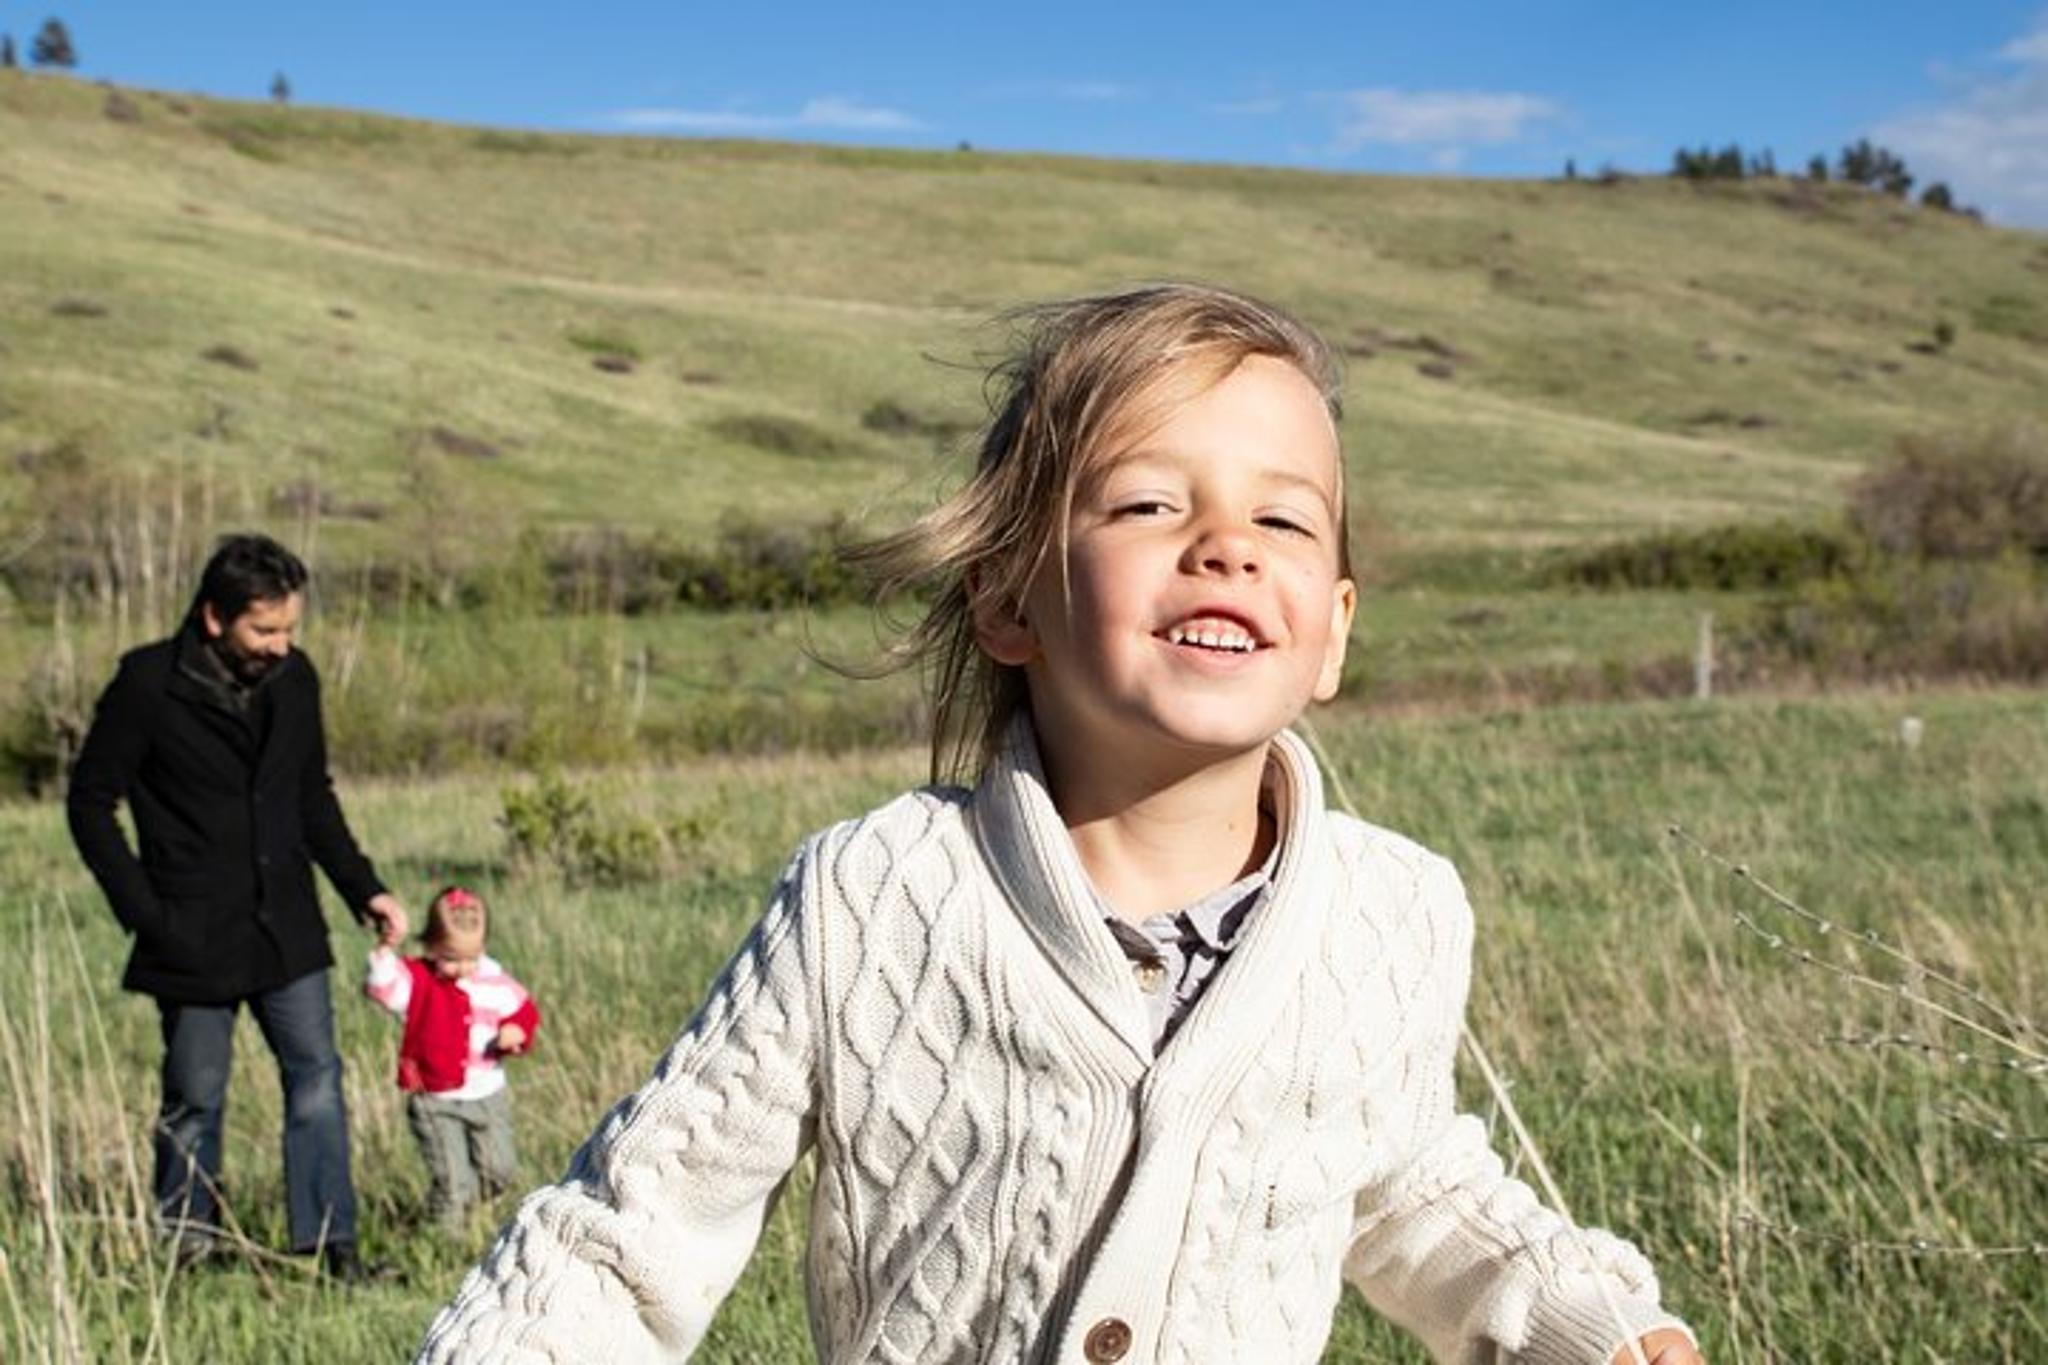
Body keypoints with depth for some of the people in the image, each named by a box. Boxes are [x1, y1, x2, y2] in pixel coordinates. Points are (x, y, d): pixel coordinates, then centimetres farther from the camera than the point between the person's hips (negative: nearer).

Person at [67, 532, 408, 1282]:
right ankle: (180, 1246, 22)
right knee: (195, 1099, 6)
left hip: (288, 931, 4)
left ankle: (330, 1243, 8)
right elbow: (90, 802, -5)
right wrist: (144, 908, -11)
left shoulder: (295, 678, 3)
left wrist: (363, 888, 8)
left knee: (317, 1080, 1)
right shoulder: (148, 685, -12)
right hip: (193, 940, -4)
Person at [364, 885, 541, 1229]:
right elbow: (380, 985, -26)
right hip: (435, 1101, -4)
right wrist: (385, 949, -39)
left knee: (499, 1172, 10)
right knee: (451, 1180, -8)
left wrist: (517, 1032, -9)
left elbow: (524, 1011, 12)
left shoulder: (494, 982, 1)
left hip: (488, 1096, 4)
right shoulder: (416, 981, -9)